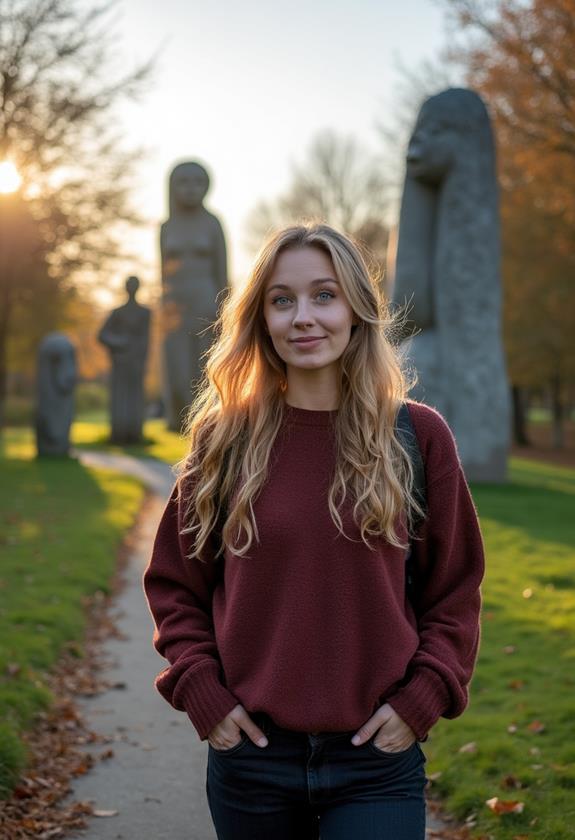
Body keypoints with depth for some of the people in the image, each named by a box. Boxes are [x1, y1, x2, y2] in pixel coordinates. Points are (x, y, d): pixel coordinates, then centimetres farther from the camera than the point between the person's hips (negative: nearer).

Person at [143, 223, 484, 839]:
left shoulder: (418, 435, -2)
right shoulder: (225, 440, 0)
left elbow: (455, 590, 4)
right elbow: (174, 584, 8)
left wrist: (420, 701, -6)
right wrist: (202, 693, -3)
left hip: (378, 762, -1)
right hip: (249, 753, 1)